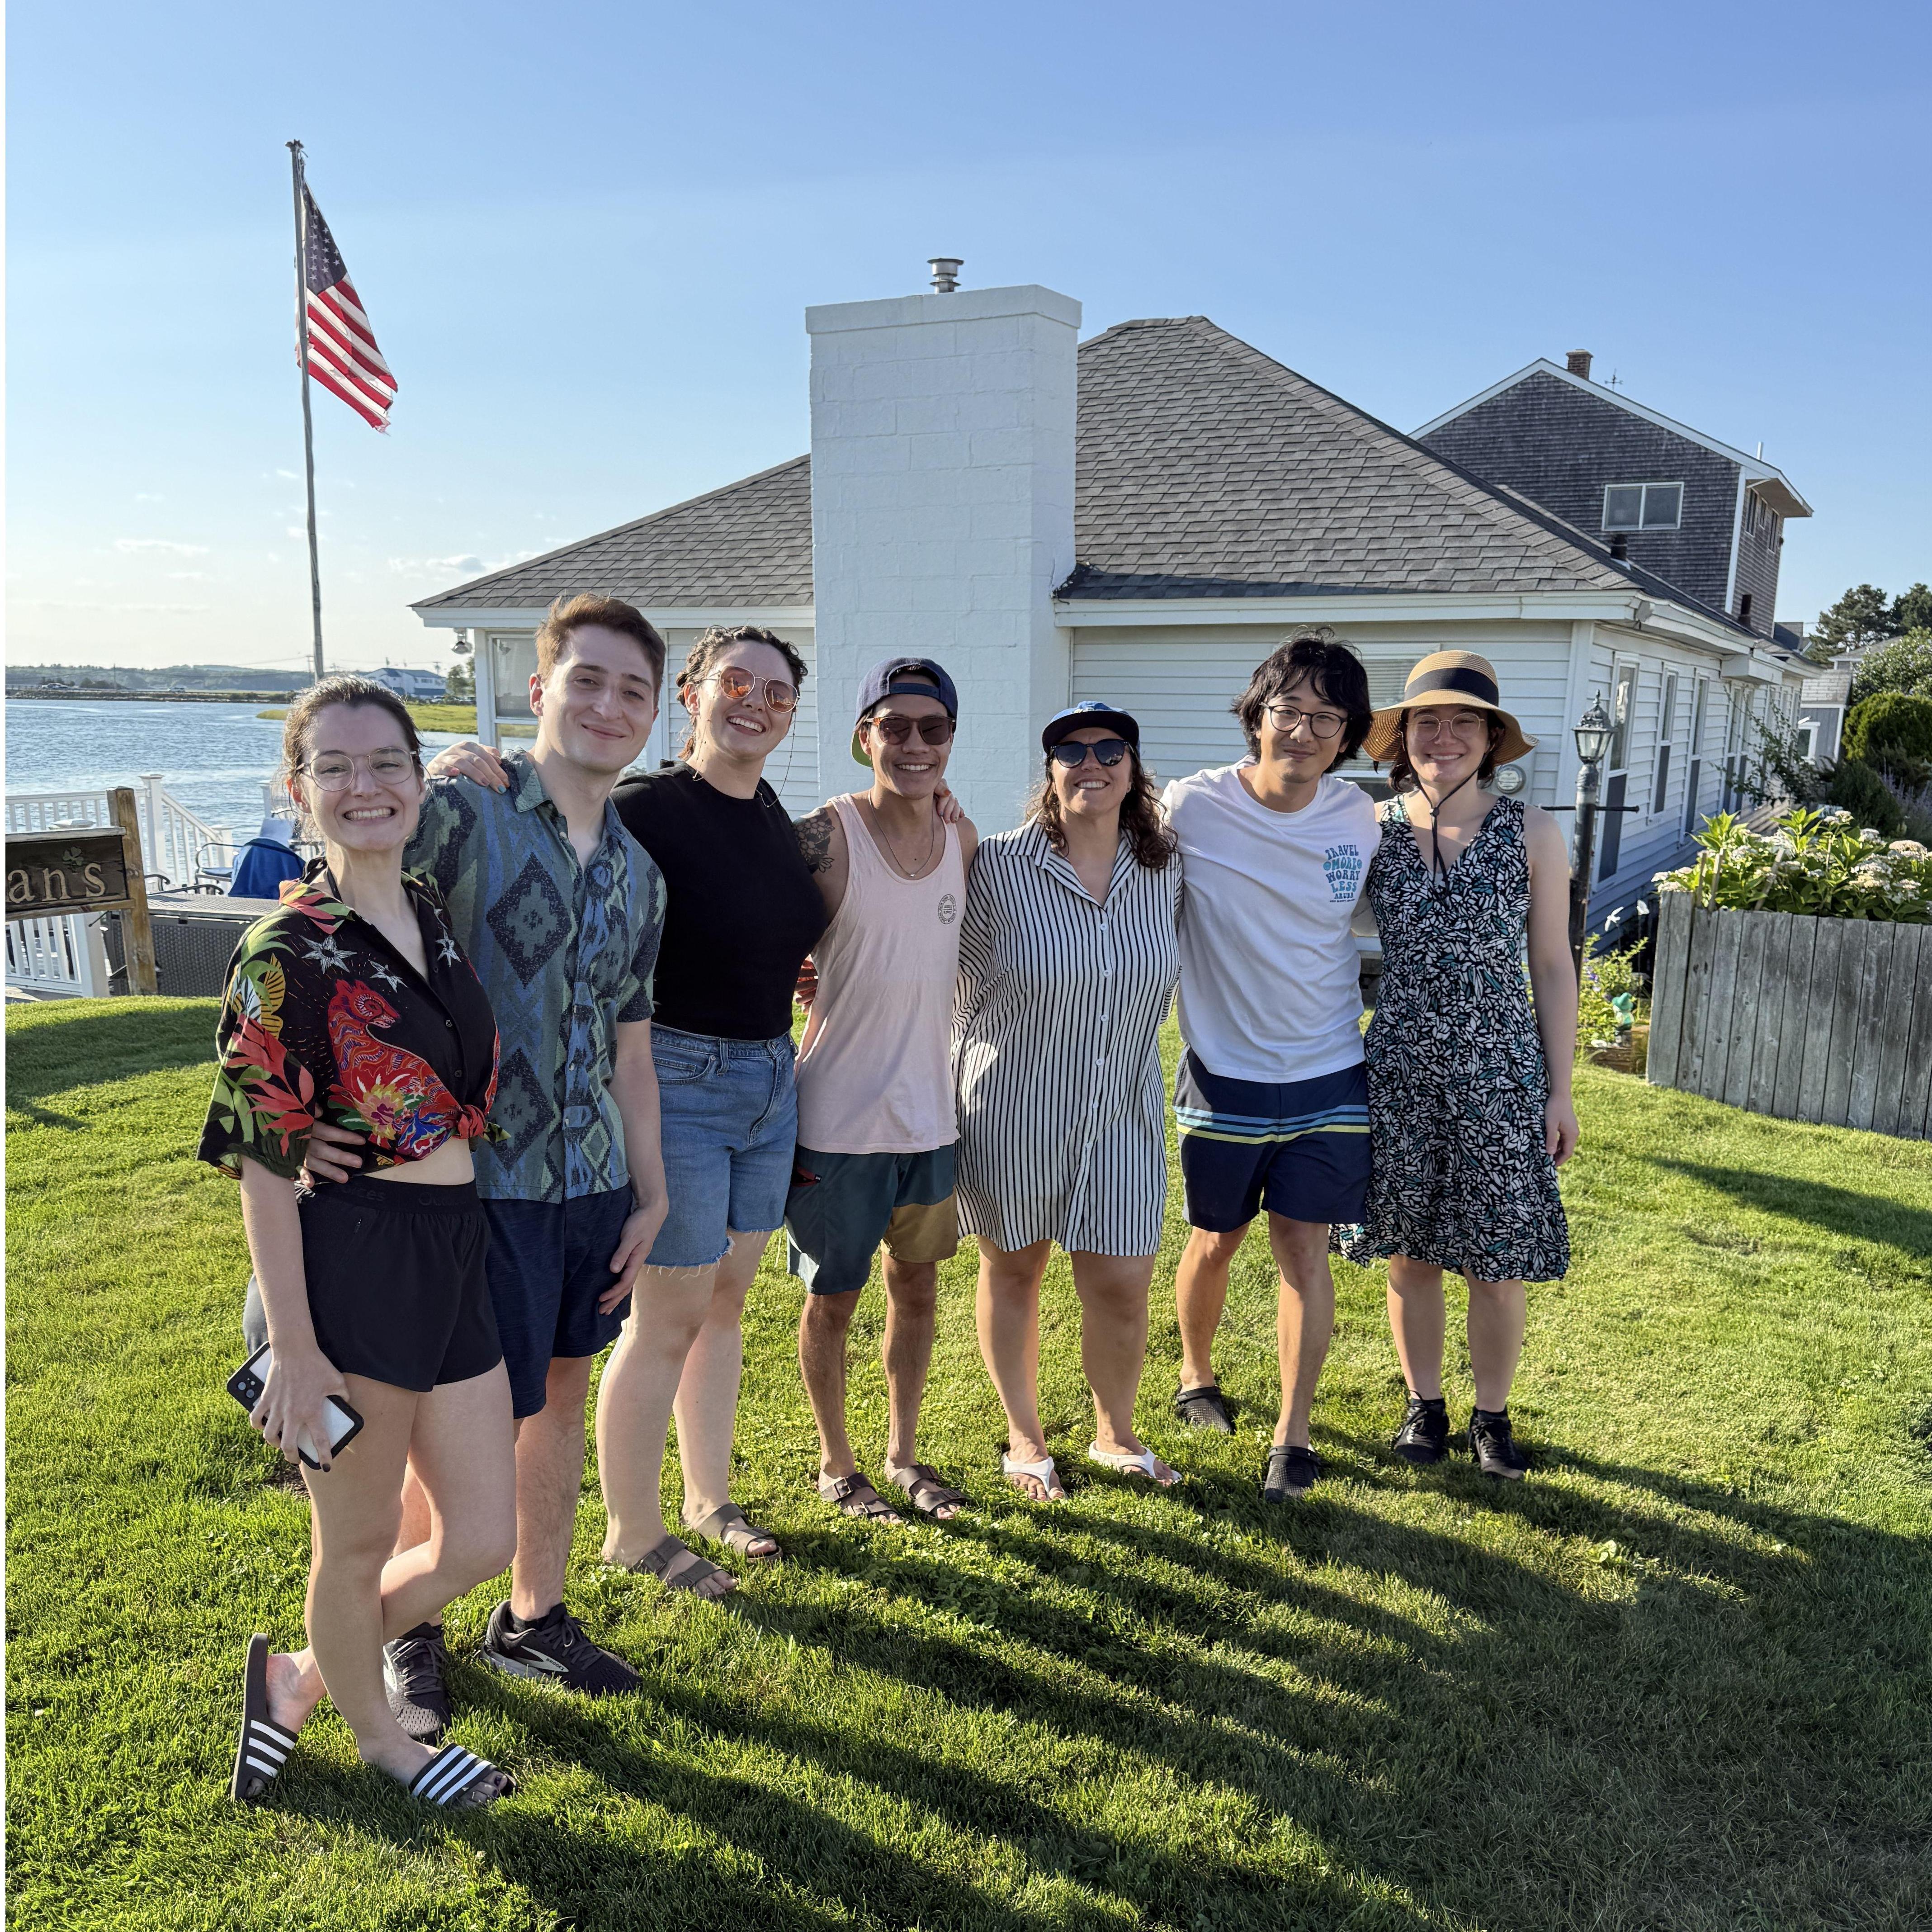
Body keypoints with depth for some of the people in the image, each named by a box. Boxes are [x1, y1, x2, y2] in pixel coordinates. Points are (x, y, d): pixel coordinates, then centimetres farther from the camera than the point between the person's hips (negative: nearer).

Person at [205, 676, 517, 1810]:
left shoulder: (434, 912, 7)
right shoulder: (286, 954, -13)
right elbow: (263, 1163, -13)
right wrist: (294, 1349, -13)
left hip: (455, 1260, 7)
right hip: (348, 1263, -7)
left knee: (482, 1542, 13)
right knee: (361, 1537, 14)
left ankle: (302, 1682, 38)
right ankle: (378, 1737, 41)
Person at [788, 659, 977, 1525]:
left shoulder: (962, 839, 2)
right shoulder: (824, 836, -15)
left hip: (930, 1111, 5)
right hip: (839, 1118, -5)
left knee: (917, 1286, 18)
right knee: (832, 1299, 10)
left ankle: (903, 1452, 38)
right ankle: (836, 1464, 32)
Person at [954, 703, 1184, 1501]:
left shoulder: (1163, 872, -1)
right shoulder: (998, 867, -12)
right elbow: (966, 989, -6)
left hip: (1123, 1114, 3)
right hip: (1014, 1112, -2)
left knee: (1122, 1285, 4)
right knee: (1013, 1271, 13)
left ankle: (1115, 1432, 31)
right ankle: (1024, 1438, 34)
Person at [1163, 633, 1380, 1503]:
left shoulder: (1361, 820, -2)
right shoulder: (1191, 807, -13)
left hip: (1328, 1074, 2)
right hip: (1224, 1072, -1)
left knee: (1304, 1249, 2)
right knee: (1215, 1238, 14)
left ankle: (1292, 1433, 14)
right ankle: (1196, 1374, 41)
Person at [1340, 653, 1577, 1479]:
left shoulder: (1531, 834, -3)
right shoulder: (1373, 829, 0)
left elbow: (1552, 967, 1)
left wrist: (1560, 1091, 0)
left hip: (1500, 1077, -1)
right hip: (1399, 1074, 1)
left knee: (1497, 1265, 6)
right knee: (1410, 1253, 10)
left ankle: (1492, 1417, 27)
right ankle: (1424, 1406, 30)